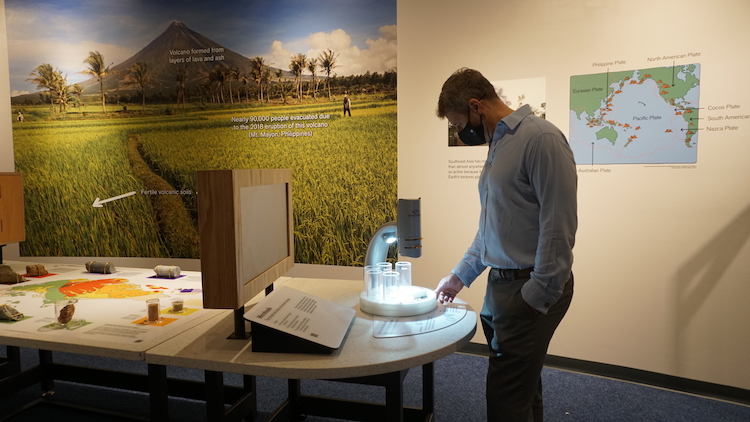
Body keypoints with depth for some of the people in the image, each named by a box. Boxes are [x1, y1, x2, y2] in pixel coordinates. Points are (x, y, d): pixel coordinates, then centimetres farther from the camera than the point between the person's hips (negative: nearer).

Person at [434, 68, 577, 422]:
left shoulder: (540, 138, -14)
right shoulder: (498, 145, 15)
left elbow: (559, 225, -19)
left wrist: (538, 297, -17)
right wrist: (459, 276, 23)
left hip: (530, 289, -9)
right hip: (501, 283, 9)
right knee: (522, 392, 17)